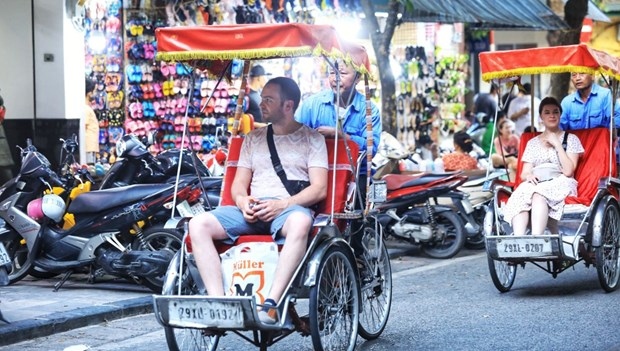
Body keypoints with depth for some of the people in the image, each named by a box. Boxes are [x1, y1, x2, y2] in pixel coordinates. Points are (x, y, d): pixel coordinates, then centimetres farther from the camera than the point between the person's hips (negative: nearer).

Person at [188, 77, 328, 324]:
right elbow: (239, 183, 20)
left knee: (300, 222, -42)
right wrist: (243, 201, -5)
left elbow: (319, 189, 1)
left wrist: (281, 205, -15)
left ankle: (271, 304, -45)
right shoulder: (253, 138, 26)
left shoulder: (311, 138, 13)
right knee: (199, 224, -23)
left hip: (290, 208, -4)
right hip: (252, 211, 4)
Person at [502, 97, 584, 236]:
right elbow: (524, 173, 15)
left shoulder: (571, 139, 14)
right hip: (536, 184, 3)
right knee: (520, 195, -35)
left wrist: (556, 144, -1)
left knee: (538, 194, -39)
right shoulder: (532, 143, 24)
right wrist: (528, 176, -10)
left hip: (561, 185, -3)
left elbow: (568, 171, -2)